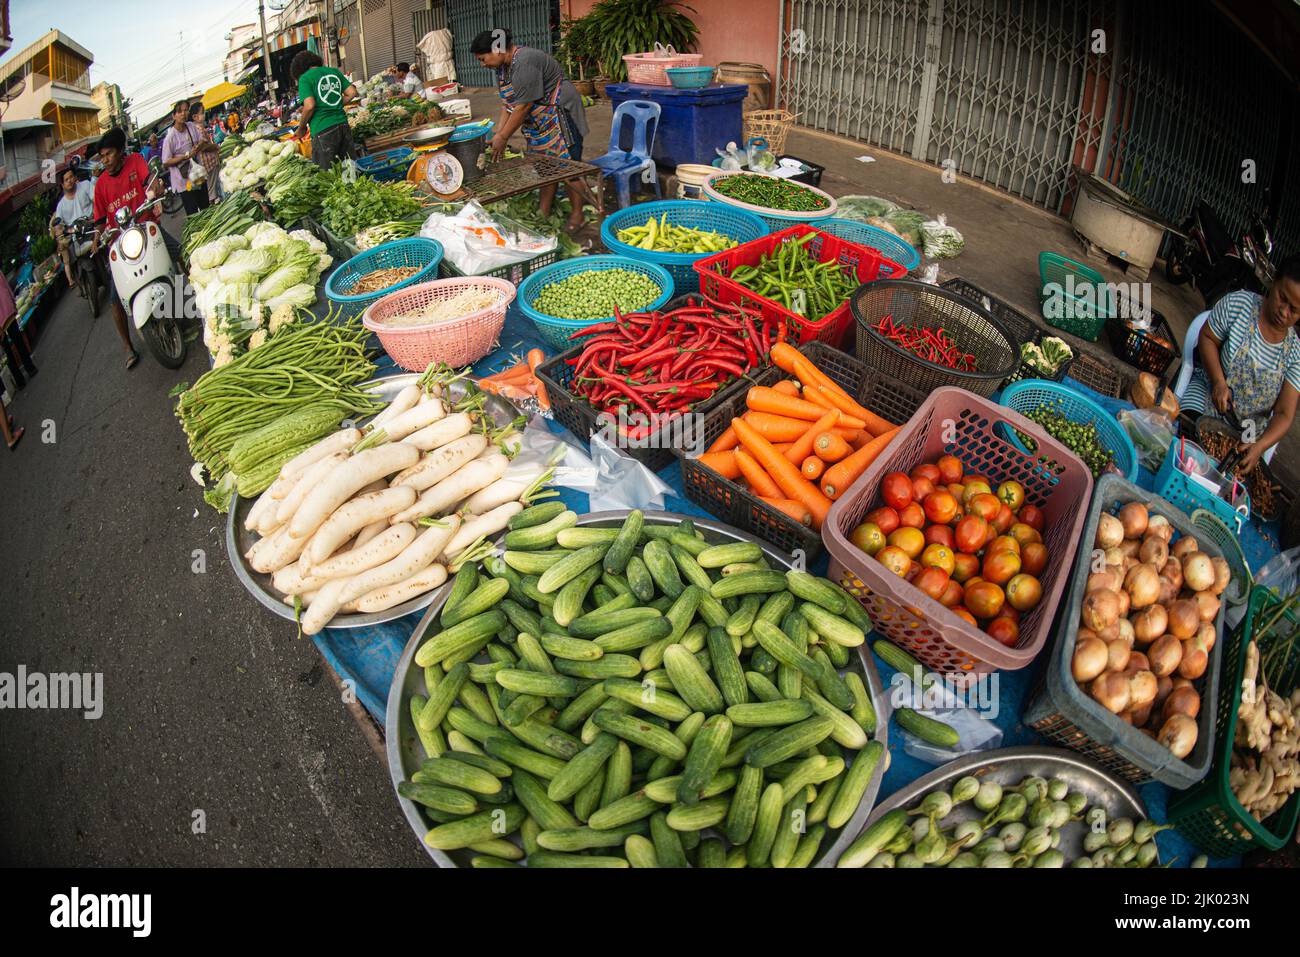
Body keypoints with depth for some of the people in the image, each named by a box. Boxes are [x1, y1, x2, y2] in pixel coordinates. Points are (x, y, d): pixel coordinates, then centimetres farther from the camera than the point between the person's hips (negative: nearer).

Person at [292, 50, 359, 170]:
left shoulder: (305, 78, -3)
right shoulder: (334, 71, 12)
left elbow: (309, 106, -14)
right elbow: (352, 93, 9)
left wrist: (301, 127, 0)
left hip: (323, 131, -5)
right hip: (343, 125, 5)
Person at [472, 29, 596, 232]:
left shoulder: (525, 62, -25)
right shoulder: (503, 66, 7)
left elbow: (523, 107, -25)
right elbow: (507, 104, 8)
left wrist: (503, 138, -18)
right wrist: (497, 134, -3)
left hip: (560, 116, -9)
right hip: (539, 124, 9)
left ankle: (577, 215, 3)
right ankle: (544, 215, 11)